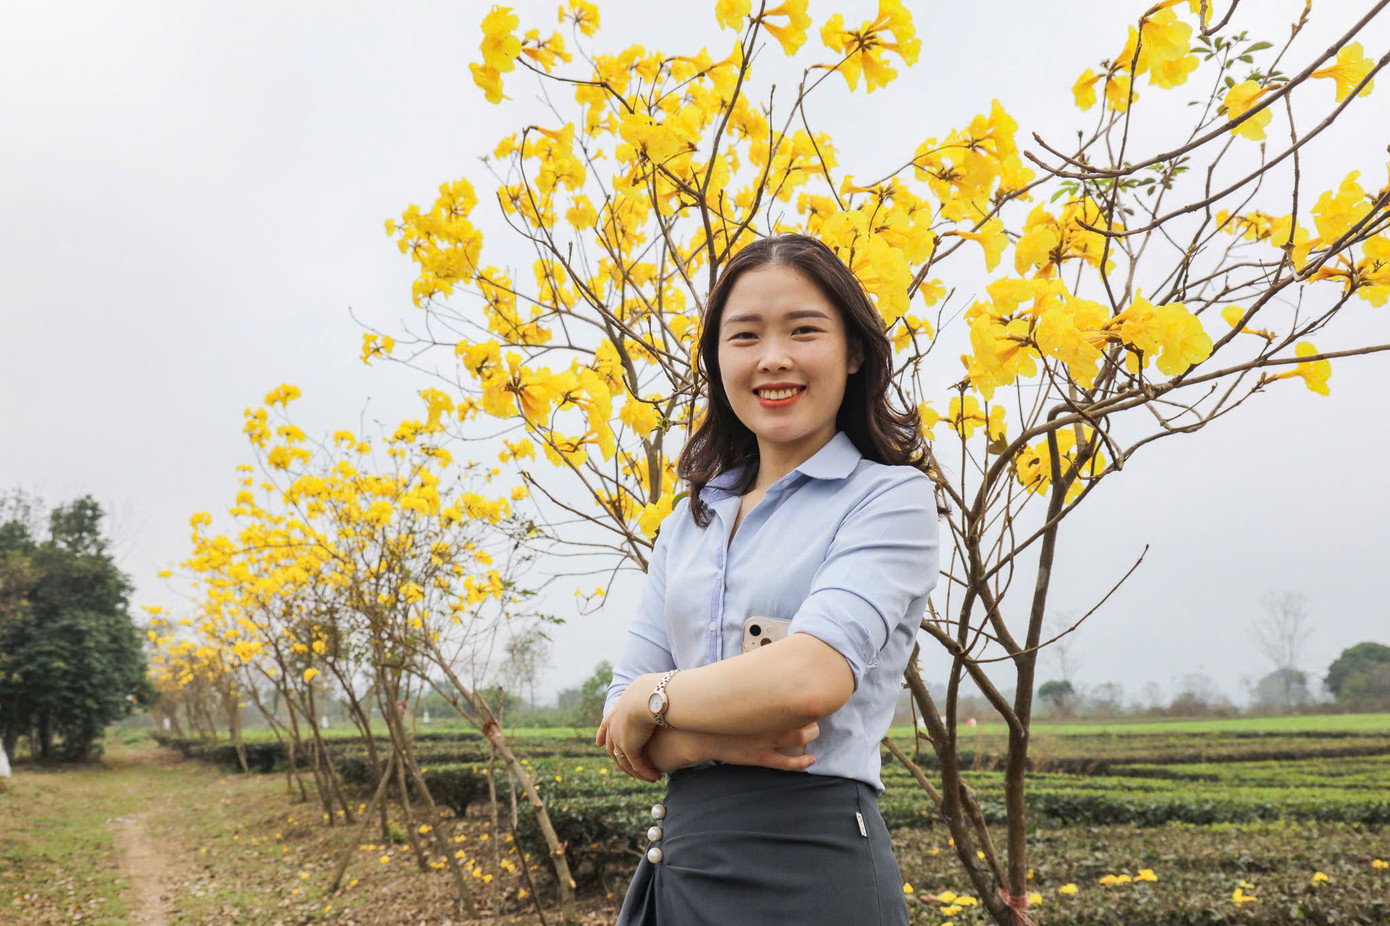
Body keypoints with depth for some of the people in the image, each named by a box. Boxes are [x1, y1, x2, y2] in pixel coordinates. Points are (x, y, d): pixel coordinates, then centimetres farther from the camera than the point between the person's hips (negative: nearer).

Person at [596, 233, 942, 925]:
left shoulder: (893, 497, -6)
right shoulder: (688, 523, 9)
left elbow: (812, 675, -22)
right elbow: (621, 735, 5)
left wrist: (652, 700, -7)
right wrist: (714, 737, -16)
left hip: (812, 864, -4)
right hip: (680, 858, 5)